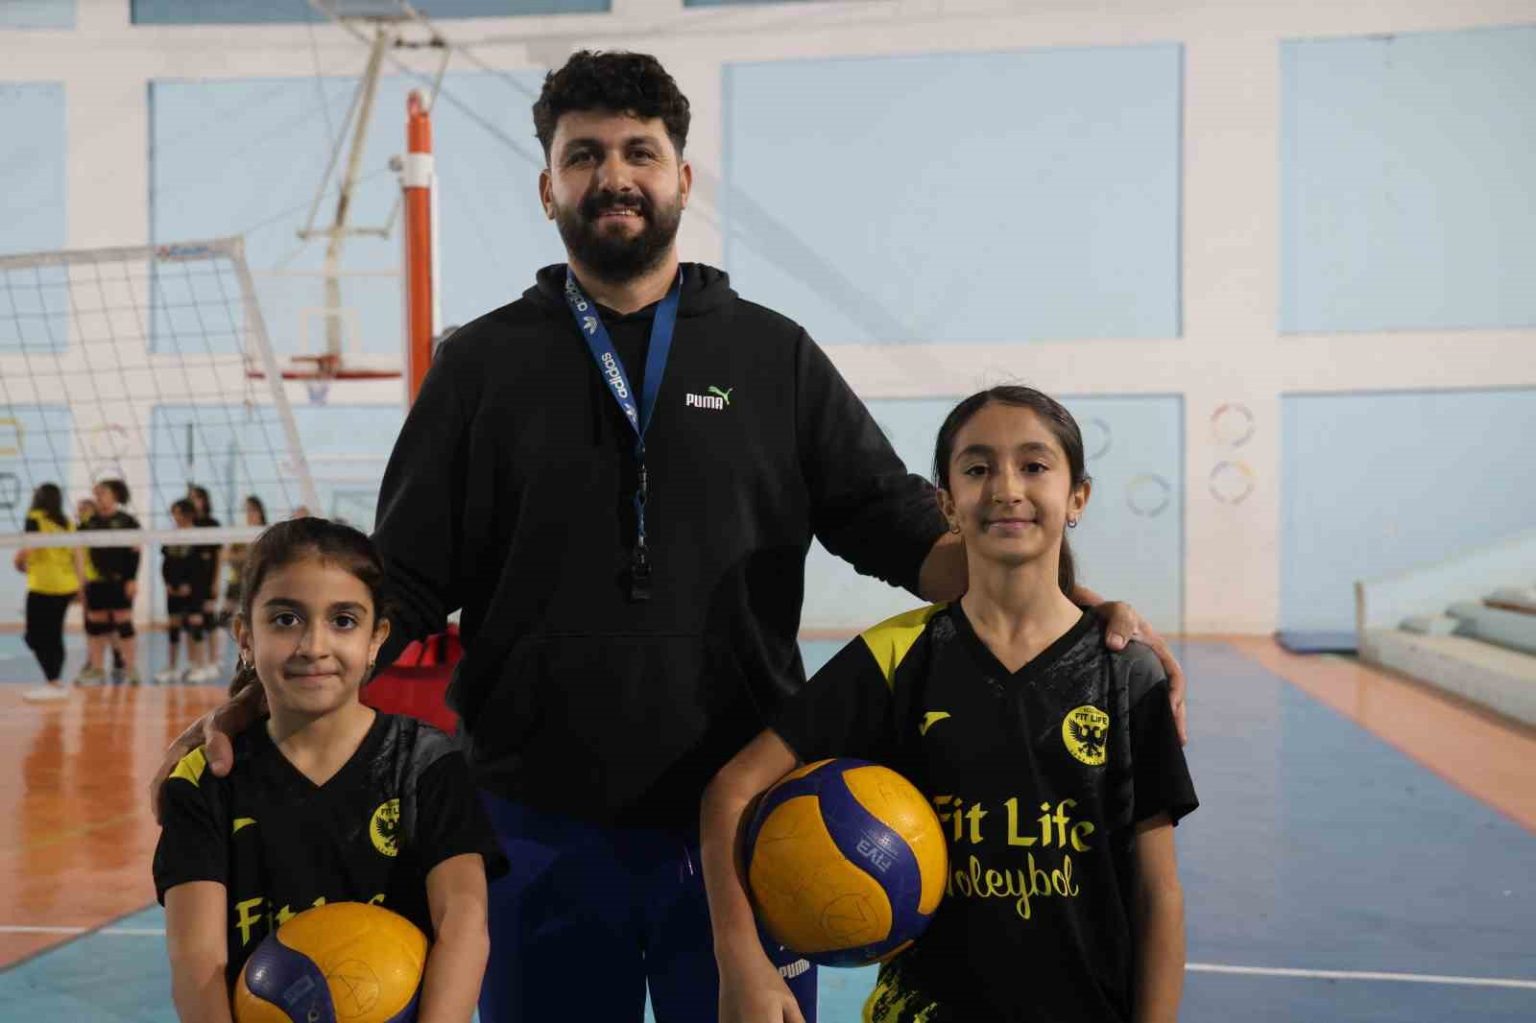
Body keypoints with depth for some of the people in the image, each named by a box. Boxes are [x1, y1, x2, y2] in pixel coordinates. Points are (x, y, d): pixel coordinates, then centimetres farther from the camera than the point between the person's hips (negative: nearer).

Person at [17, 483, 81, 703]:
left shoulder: (35, 518, -6)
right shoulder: (66, 523, 12)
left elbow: (30, 547, -19)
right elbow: (75, 555, 11)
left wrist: (20, 561, 2)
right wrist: (79, 584, 14)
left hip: (44, 586, -7)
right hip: (66, 585, 7)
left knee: (35, 637, -3)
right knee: (52, 636, 14)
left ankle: (53, 683, -9)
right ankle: (56, 683, 15)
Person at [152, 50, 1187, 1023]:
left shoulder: (775, 356, 5)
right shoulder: (483, 363, 5)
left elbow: (902, 525, 3)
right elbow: (401, 582, 5)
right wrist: (251, 704, -7)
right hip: (540, 824, 1)